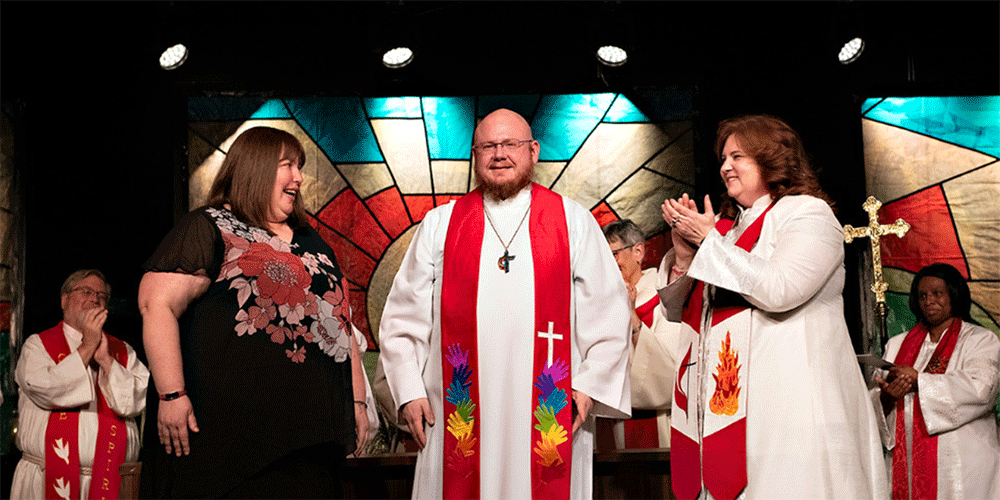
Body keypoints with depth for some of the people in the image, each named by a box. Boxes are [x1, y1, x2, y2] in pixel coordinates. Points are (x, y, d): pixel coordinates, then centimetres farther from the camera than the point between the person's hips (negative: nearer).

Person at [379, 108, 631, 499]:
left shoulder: (573, 221, 8)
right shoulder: (440, 225, 10)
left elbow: (608, 310, 6)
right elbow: (404, 314, 10)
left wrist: (591, 384, -3)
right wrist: (409, 391, 2)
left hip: (548, 417, 0)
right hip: (462, 414, 1)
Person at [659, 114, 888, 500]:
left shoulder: (806, 213, 0)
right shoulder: (726, 225, 17)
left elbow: (779, 290, -18)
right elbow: (676, 309, 18)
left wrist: (709, 240, -10)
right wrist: (684, 252, 0)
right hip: (723, 400, 6)